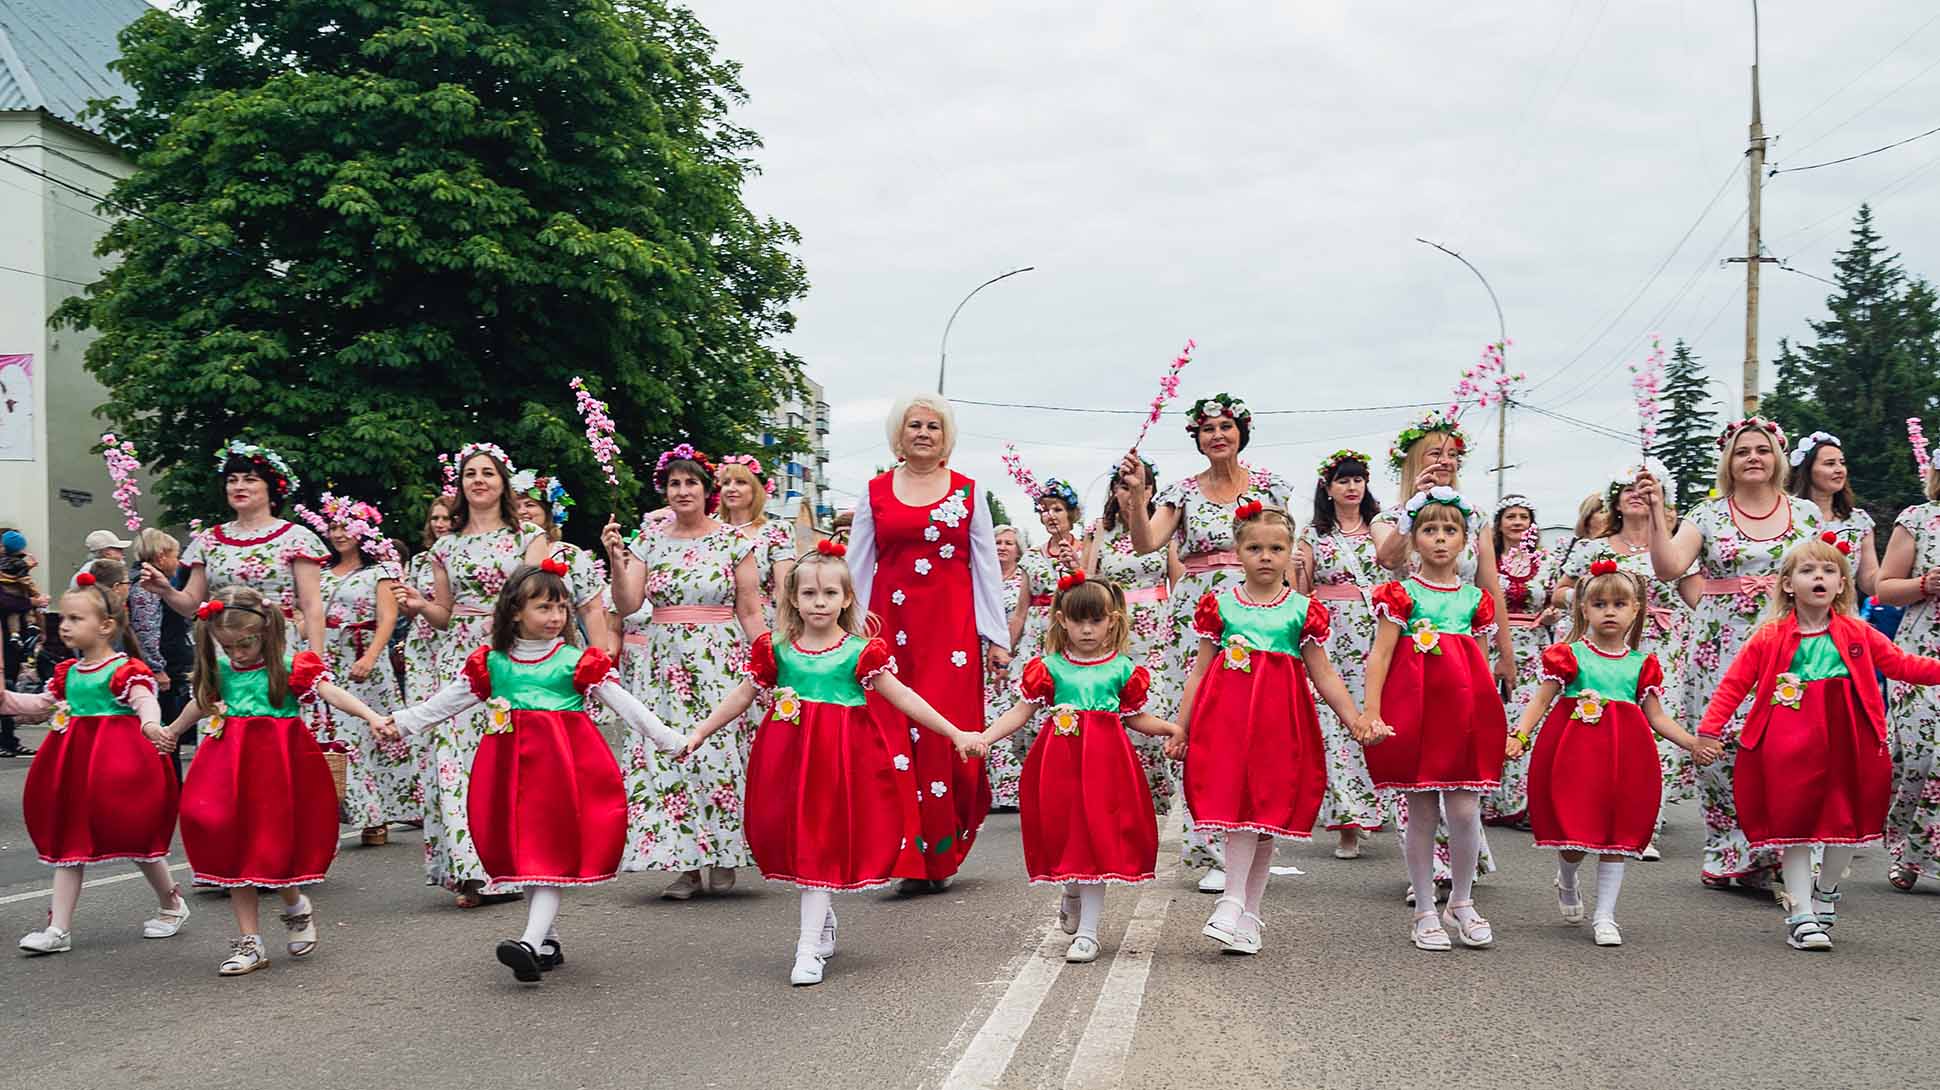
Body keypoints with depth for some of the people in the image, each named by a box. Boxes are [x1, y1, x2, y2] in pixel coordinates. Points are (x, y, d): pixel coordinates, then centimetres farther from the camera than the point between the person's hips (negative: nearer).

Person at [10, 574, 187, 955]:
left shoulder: (125, 669, -13)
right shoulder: (68, 672, 10)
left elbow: (146, 701, -27)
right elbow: (43, 703, 21)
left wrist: (150, 725, -48)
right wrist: (7, 700, 8)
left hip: (118, 761, -7)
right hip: (75, 761, 7)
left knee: (137, 839, 4)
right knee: (68, 841, 7)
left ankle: (172, 904, 27)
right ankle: (58, 928, 11)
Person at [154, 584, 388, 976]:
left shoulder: (289, 666, -10)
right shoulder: (221, 669, 6)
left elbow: (331, 693, -20)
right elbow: (202, 702, 26)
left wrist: (372, 717, -34)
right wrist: (170, 732, 41)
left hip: (277, 763, -5)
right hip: (231, 763, 5)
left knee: (273, 842, -5)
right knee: (235, 849, 5)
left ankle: (296, 908, 28)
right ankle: (249, 941, 14)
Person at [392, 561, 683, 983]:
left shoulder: (579, 661, 0)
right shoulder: (491, 663, 7)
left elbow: (624, 702, 0)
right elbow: (447, 700, 16)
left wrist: (669, 740, -3)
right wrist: (400, 721, 12)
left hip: (563, 761, -3)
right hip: (512, 764, 4)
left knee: (551, 849, -10)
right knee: (523, 850, 7)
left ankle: (532, 941, -17)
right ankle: (549, 942, 18)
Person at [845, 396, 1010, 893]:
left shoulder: (968, 492, 10)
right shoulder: (875, 493, 11)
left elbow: (987, 567, 10)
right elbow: (857, 569, 12)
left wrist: (998, 635, 6)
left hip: (952, 624, -1)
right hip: (892, 624, 1)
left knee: (949, 731, -9)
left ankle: (942, 852, 4)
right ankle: (914, 859, 5)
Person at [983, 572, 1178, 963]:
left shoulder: (1122, 669, 5)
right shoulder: (1050, 666, 3)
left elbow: (1135, 717, 12)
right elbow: (1020, 712, 3)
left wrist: (1170, 728, -4)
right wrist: (983, 737, -8)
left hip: (1105, 758, 0)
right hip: (1061, 757, 1)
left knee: (1098, 836, -3)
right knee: (1066, 833, 4)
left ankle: (1087, 931, 5)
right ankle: (1072, 892, 38)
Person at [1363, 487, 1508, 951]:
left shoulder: (1475, 599, 11)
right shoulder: (1402, 594, 1)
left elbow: (1482, 667, 15)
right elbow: (1380, 655, -4)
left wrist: (1492, 719, 13)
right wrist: (1371, 715, -13)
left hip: (1464, 710, 2)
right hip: (1415, 708, -2)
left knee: (1464, 810, -3)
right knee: (1421, 814, 4)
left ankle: (1461, 904, 18)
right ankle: (1425, 911, 15)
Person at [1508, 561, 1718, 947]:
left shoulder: (1642, 664, 9)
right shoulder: (1569, 655, 1)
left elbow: (1656, 717, 12)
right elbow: (1541, 701, -2)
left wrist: (1694, 744, -1)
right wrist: (1518, 735, -17)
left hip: (1624, 755, 3)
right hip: (1573, 753, -3)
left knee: (1618, 832, 2)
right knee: (1573, 830, -1)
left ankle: (1605, 915, 12)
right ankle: (1567, 883, 33)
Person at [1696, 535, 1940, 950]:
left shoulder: (1857, 635, 6)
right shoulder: (1769, 639, -2)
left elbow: (1901, 664, 12)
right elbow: (1734, 683, 0)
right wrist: (1709, 730, -6)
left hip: (1846, 747, 3)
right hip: (1789, 748, -3)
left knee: (1847, 821, 12)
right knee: (1793, 825, -1)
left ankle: (1826, 894, 36)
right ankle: (1801, 914, 7)